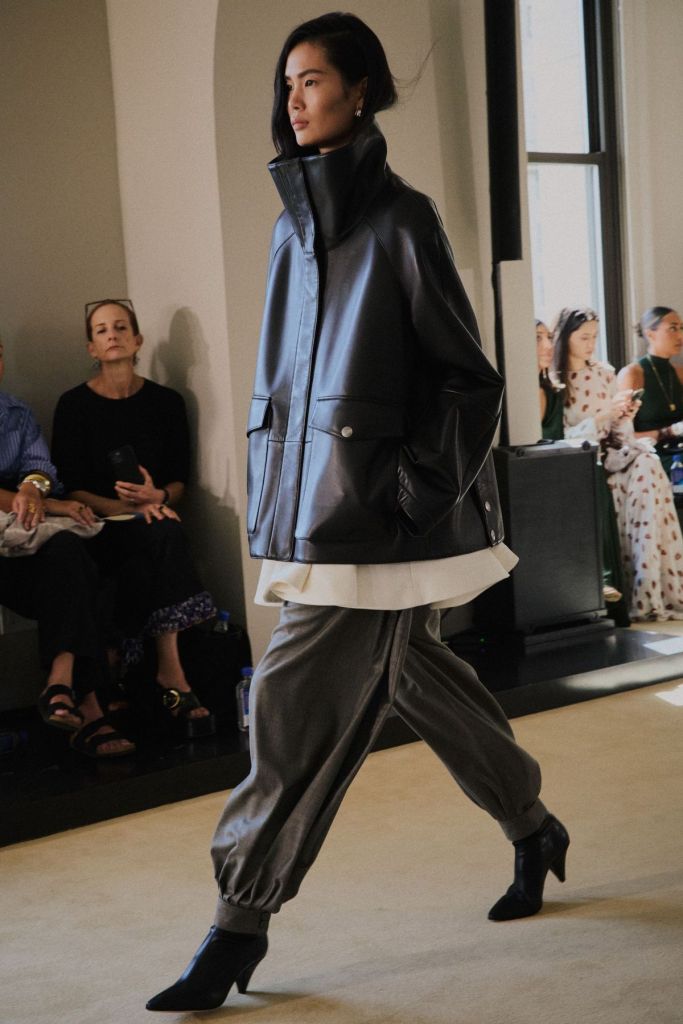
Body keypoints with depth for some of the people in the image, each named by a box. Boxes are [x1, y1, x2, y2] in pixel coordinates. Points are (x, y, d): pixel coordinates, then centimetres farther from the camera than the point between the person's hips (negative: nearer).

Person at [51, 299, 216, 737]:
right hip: (99, 530, -2)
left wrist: (157, 497, -14)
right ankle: (173, 676, -33)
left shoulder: (167, 402, 9)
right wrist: (130, 508, -15)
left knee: (145, 570, -34)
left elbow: (179, 481, 10)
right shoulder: (75, 405, 3)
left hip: (153, 517, 2)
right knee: (163, 537, -34)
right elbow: (69, 487, -1)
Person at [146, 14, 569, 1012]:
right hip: (313, 505, 8)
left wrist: (419, 493, -14)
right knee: (417, 676, 17)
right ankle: (533, 828, 36)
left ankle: (241, 922, 5)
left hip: (375, 514, -8)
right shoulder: (294, 224, 13)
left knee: (301, 706, -6)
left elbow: (468, 376, -8)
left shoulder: (399, 218, -9)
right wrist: (273, 501, 14)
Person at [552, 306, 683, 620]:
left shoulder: (605, 373, 13)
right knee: (641, 475, -28)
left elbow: (620, 435, 14)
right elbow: (561, 439, -13)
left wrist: (626, 416, -8)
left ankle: (649, 593, -29)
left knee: (646, 463, -27)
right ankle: (645, 594, -24)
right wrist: (605, 413, -20)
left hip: (610, 455, 5)